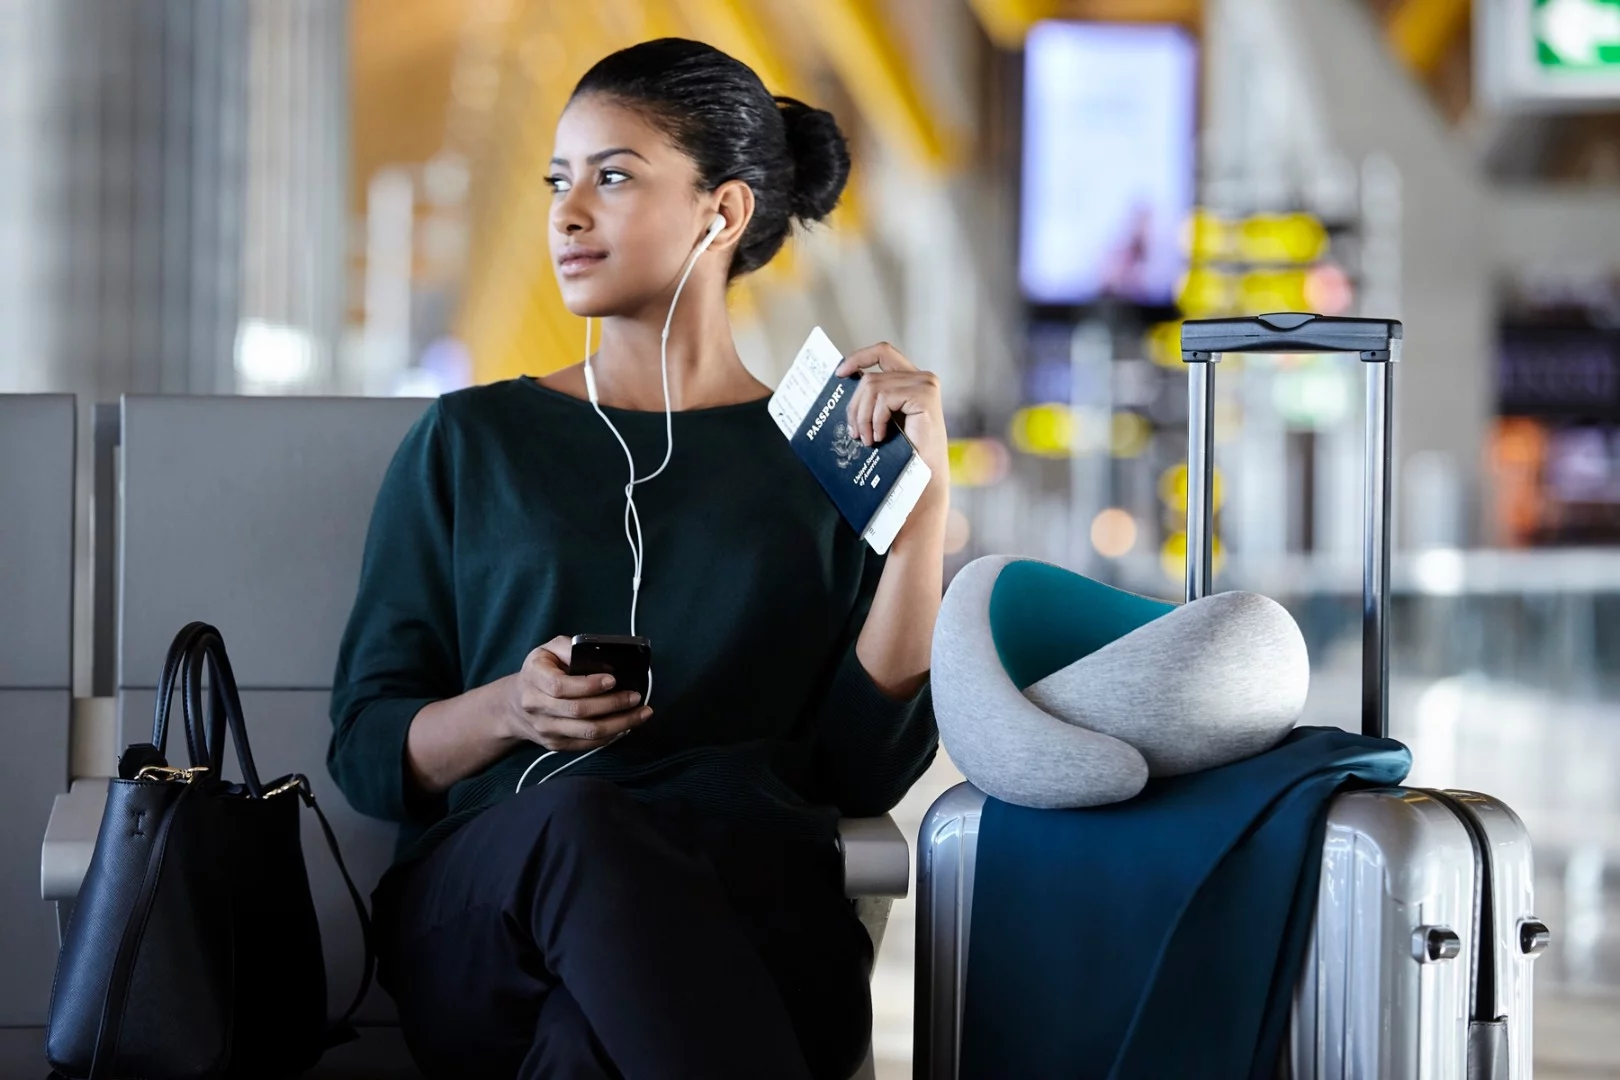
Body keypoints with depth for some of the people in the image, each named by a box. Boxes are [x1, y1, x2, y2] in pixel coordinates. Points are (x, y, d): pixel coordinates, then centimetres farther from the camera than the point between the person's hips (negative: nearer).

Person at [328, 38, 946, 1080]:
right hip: (485, 905, 2)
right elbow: (367, 746, 15)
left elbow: (867, 769, 5)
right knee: (575, 821, -38)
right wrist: (506, 710, -7)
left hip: (753, 919, -2)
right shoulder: (469, 443, 19)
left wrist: (925, 498, 1)